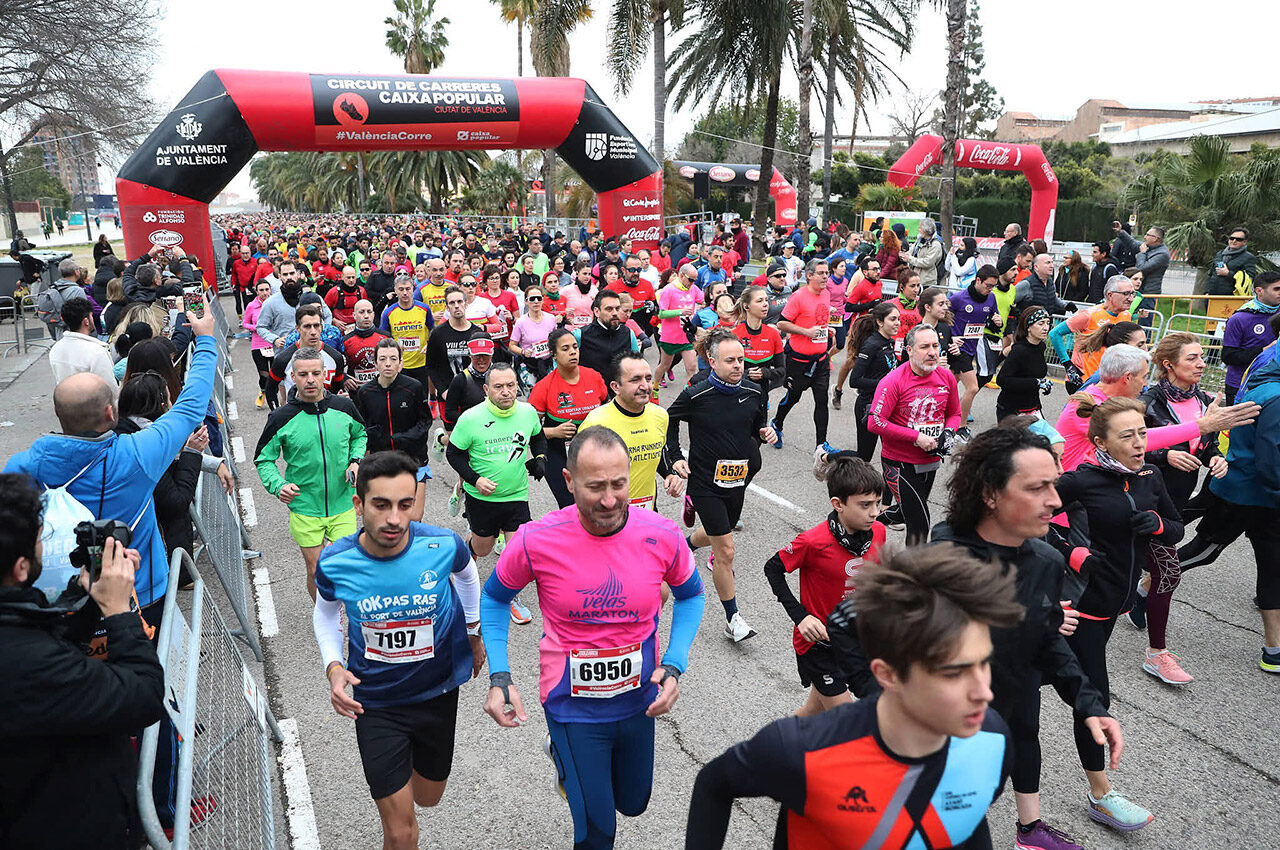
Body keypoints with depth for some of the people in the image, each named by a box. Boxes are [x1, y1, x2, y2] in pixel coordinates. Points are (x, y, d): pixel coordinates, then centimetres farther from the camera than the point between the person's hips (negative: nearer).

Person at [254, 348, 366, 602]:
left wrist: (355, 461, 0)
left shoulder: (344, 407, -3)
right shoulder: (281, 418, -9)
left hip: (343, 506, 1)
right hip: (304, 509, -1)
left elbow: (360, 435, 18)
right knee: (316, 571, 8)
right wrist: (278, 485, -16)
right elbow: (263, 458, 2)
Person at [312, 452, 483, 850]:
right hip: (374, 703, -1)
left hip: (438, 694, 1)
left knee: (428, 798, 24)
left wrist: (474, 634, 15)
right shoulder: (335, 563, -21)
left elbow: (466, 574, 3)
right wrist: (333, 666, -12)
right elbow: (325, 612, 4)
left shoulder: (443, 545, -23)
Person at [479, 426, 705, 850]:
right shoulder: (535, 541, -21)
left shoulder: (662, 536, -18)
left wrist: (674, 664, -11)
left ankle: (563, 752, 51)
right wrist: (499, 677, -11)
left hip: (639, 700, 3)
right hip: (573, 706, -2)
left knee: (633, 804, 25)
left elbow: (690, 595, 2)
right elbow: (494, 597, -2)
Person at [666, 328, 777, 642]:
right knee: (725, 550, -7)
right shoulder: (696, 395, -16)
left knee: (717, 534, 25)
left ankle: (683, 546, 59)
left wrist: (765, 433, -10)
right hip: (705, 482, -5)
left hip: (737, 479, 6)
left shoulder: (754, 393, -3)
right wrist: (676, 458, -6)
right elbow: (669, 420, 2)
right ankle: (732, 619, 7)